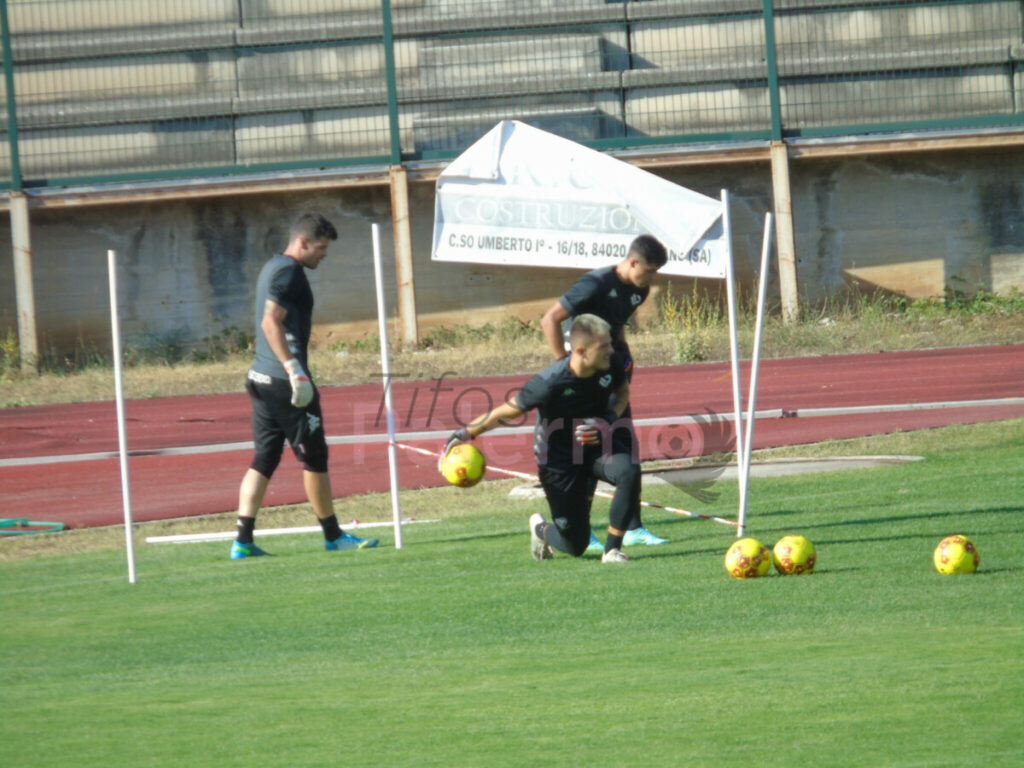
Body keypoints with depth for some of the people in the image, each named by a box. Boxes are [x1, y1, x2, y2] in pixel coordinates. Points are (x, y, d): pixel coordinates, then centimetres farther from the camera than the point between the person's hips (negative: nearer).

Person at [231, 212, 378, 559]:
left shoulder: (273, 267, 19)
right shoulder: (288, 271, -12)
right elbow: (272, 322, -22)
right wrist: (295, 371, -25)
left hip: (261, 378, 10)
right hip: (284, 382, -10)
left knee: (263, 460, 6)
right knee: (314, 457, 1)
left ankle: (243, 541, -1)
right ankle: (333, 535, 10)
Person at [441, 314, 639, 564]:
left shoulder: (610, 368, -16)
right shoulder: (549, 384, -31)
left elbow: (622, 392, 7)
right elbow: (508, 411, -17)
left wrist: (608, 420, -13)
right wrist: (467, 433, -14)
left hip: (595, 444, 4)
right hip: (558, 458, -4)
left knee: (629, 472, -32)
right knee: (575, 546, 2)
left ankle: (612, 550, -17)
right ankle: (540, 529, 40)